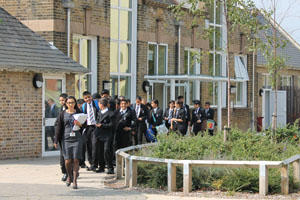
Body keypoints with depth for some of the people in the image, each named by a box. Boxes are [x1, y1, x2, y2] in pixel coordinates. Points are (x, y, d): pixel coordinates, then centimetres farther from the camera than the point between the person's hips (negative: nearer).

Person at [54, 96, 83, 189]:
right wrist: (56, 141, 0)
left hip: (77, 139, 1)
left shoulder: (79, 113, 9)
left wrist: (80, 124, -10)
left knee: (76, 160, -6)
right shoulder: (62, 114, 6)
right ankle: (69, 176, 21)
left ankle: (75, 180, 1)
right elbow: (59, 128, 5)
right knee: (68, 160, -6)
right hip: (66, 139, 0)